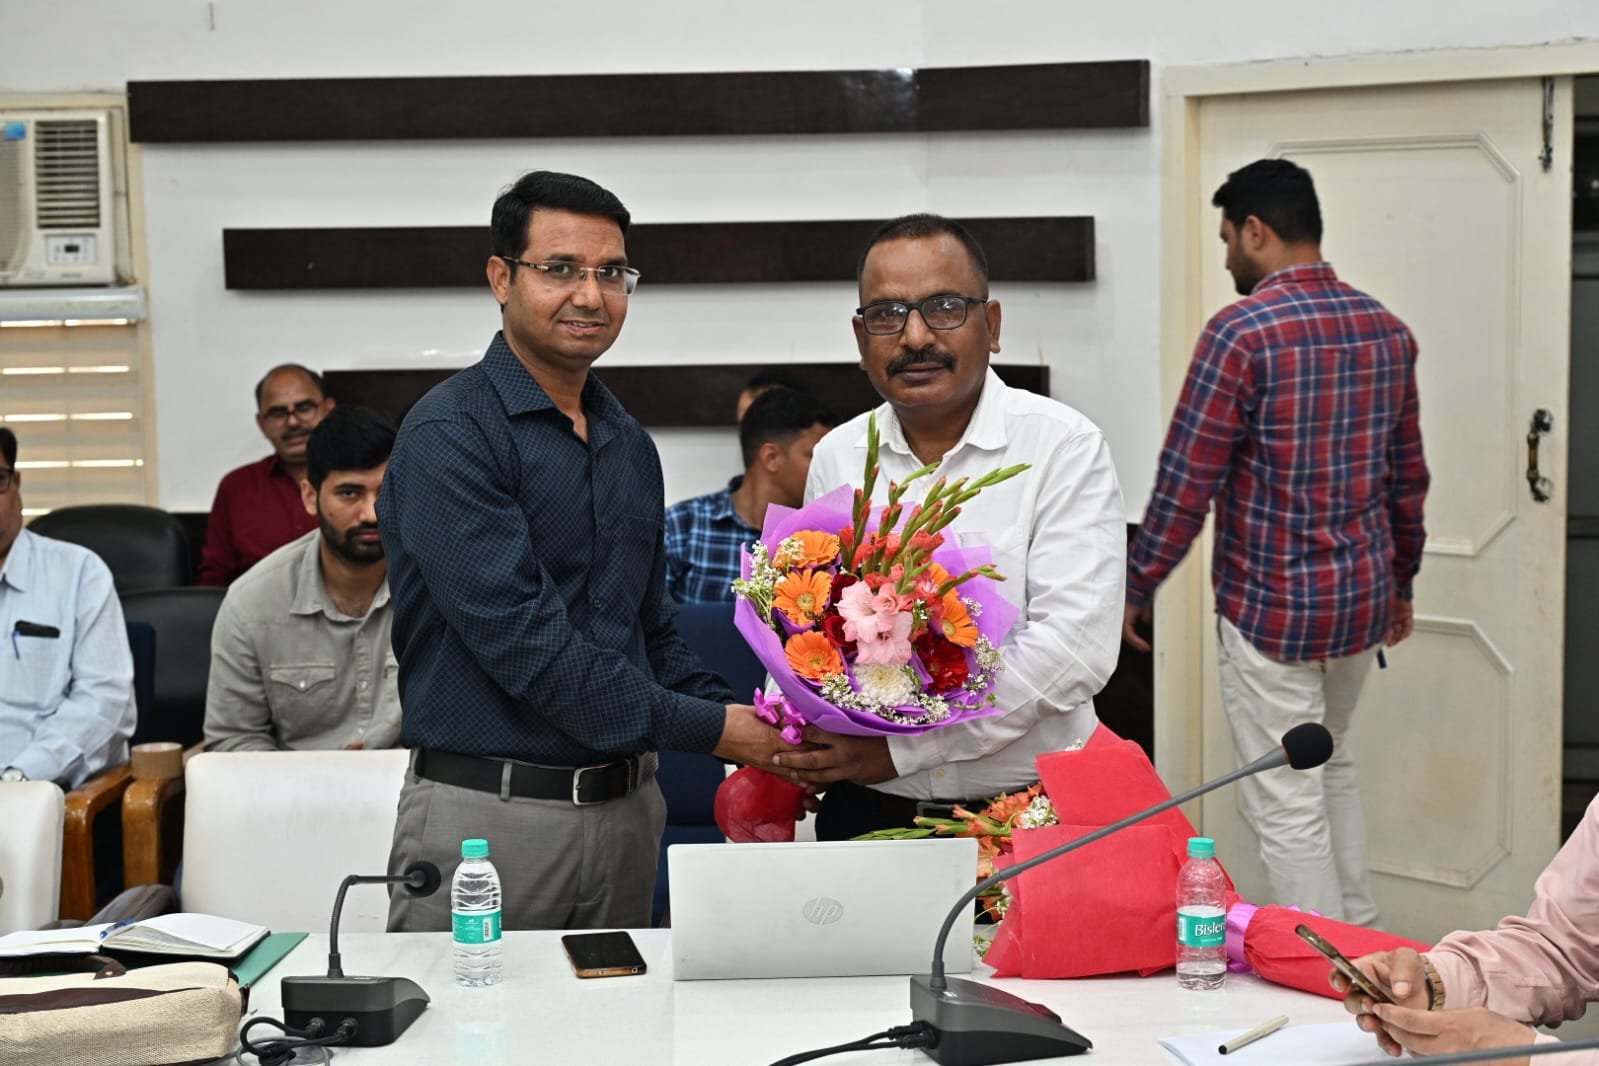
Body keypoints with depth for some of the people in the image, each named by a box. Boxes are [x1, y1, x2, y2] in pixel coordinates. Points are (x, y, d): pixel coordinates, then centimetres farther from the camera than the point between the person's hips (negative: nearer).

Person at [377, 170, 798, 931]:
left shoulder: (630, 444, 13)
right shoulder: (450, 435, -12)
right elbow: (516, 634, -20)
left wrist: (747, 727, 3)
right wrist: (705, 728, -17)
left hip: (626, 807, 7)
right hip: (489, 811, -7)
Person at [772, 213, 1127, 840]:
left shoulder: (1065, 447, -7)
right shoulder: (836, 458, 8)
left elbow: (1075, 646, -17)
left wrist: (902, 746, -19)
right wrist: (771, 770, -4)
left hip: (1027, 813, -3)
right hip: (867, 812, 3)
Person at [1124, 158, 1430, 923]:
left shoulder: (1242, 332, -16)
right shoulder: (1387, 330, 5)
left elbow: (1187, 481, -14)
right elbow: (1407, 475, 12)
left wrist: (1135, 589, -4)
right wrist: (1400, 580, 24)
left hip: (1271, 606, -7)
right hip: (1363, 598, 7)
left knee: (1287, 805, 3)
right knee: (1331, 769, 24)